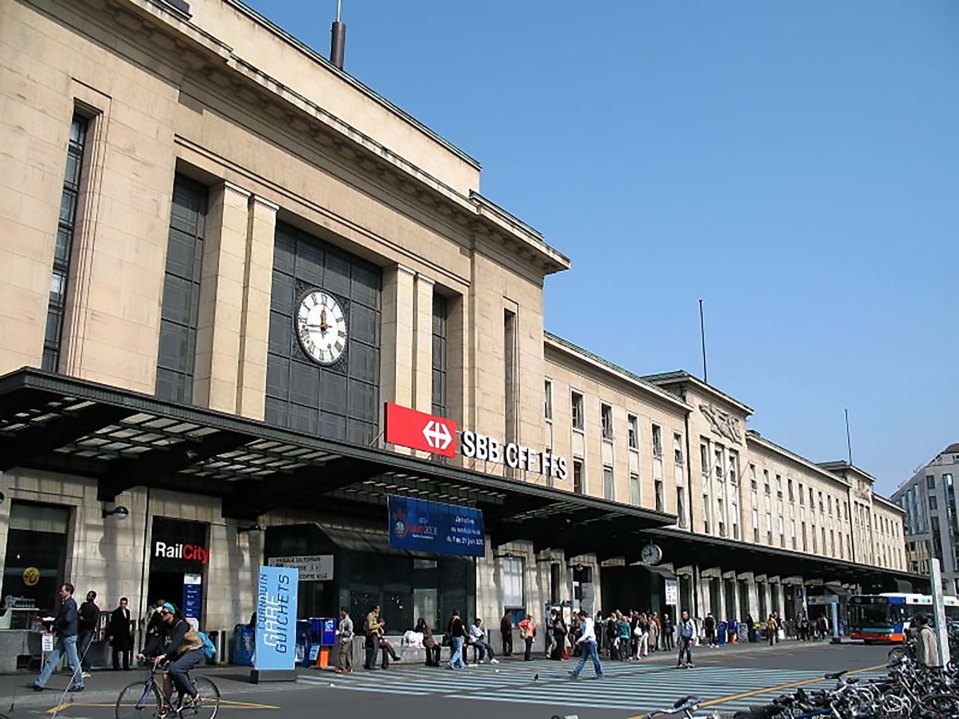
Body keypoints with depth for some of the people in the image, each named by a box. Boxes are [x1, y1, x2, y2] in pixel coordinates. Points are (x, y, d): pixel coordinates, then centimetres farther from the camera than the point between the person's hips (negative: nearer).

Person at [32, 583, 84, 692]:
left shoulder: (71, 603, -13)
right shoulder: (64, 603, 15)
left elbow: (67, 619, -23)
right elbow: (59, 617, 18)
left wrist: (56, 625, -6)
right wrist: (54, 625, -1)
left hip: (69, 636, -9)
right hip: (63, 635, 9)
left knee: (73, 662, -1)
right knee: (51, 659, 9)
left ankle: (78, 684, 8)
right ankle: (40, 683, 12)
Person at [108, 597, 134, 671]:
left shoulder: (127, 611, 11)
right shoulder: (115, 612, -8)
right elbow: (112, 624, -10)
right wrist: (111, 634, -13)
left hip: (125, 635, 5)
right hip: (117, 635, -5)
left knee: (126, 650, 1)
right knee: (116, 651, 3)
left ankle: (126, 666, 6)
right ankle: (116, 666, 10)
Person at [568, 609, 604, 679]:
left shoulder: (588, 622, -16)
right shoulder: (583, 622, 13)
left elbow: (586, 634, -25)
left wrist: (579, 640, -29)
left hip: (591, 642, -9)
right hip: (586, 643, 9)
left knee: (595, 659, -1)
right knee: (582, 659, 6)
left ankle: (600, 674, 8)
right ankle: (575, 673, 3)